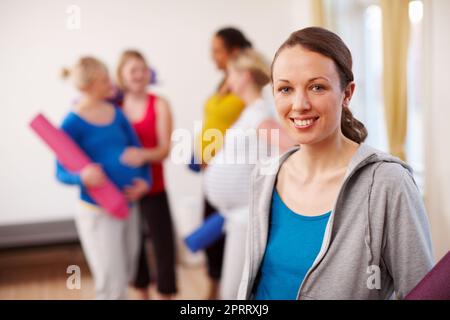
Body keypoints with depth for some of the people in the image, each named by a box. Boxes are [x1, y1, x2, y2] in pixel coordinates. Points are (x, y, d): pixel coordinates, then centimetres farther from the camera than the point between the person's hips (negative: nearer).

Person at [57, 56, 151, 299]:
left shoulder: (116, 113, 6)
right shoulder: (72, 123, -12)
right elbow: (61, 173, -10)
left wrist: (144, 181, -7)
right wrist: (82, 176, -31)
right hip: (98, 211, -6)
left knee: (125, 277, 18)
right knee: (112, 286, -2)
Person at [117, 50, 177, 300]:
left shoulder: (159, 105, -6)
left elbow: (165, 150, -10)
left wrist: (143, 155, -29)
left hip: (153, 188, -2)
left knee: (164, 243, -1)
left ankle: (165, 295, 15)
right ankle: (143, 293, 35)